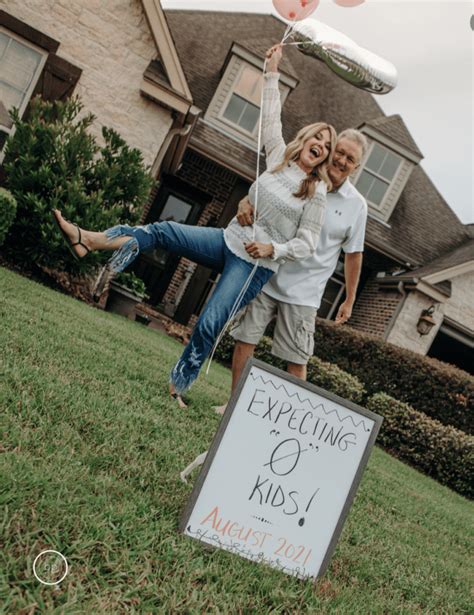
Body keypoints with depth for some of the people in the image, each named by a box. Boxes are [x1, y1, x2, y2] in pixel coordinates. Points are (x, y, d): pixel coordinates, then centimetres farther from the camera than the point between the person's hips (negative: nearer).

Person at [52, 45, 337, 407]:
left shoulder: (318, 191, -6)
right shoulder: (279, 157, 7)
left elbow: (308, 243, -8)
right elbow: (271, 118, 12)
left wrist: (273, 248, -22)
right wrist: (272, 72, 10)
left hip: (256, 265, -5)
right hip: (228, 240, 6)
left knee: (209, 325, -12)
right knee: (163, 232, -9)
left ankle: (178, 385, 3)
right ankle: (90, 240, -11)